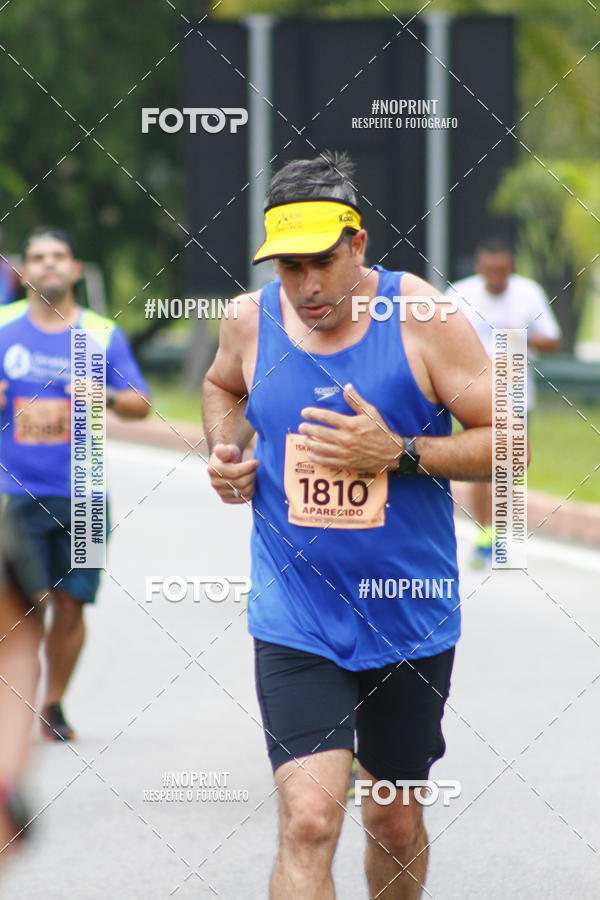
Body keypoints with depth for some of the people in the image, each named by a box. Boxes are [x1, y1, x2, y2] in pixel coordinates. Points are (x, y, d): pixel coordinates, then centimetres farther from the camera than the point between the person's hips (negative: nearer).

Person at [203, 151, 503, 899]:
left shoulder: (422, 318, -10)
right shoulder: (251, 321, -1)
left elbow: (505, 444, -7)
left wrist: (397, 452, -20)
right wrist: (224, 450, 3)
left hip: (409, 619, 0)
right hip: (295, 626, 0)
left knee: (395, 824, 15)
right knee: (309, 822, -17)